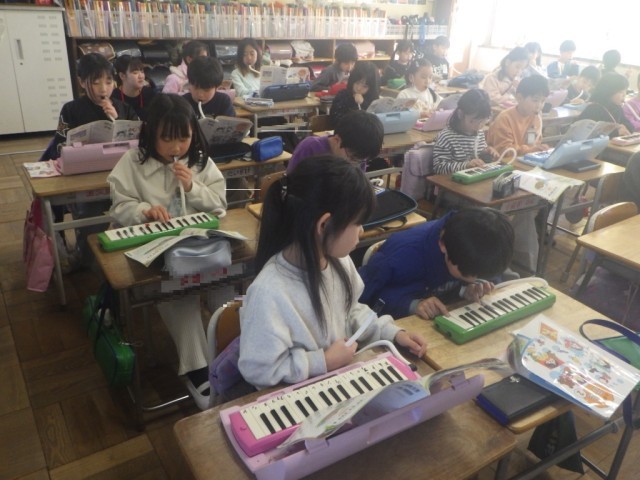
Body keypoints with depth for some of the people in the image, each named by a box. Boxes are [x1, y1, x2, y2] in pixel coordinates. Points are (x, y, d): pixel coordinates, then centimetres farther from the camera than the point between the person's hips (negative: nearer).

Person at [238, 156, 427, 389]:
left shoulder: (338, 260, -6)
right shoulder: (269, 292, -30)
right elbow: (258, 370, -23)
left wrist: (392, 333, -1)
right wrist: (323, 362, -20)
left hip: (342, 377, 6)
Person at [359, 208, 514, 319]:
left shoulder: (470, 252, -16)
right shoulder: (403, 255, -34)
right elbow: (366, 296, -27)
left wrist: (469, 289, -21)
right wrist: (412, 304, -39)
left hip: (442, 318, 7)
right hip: (398, 324, -7)